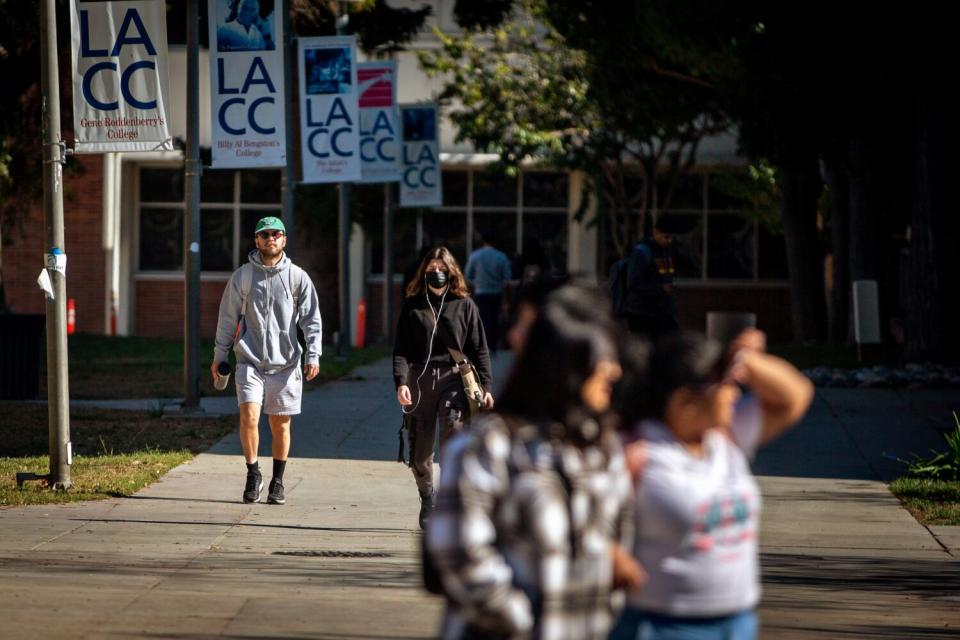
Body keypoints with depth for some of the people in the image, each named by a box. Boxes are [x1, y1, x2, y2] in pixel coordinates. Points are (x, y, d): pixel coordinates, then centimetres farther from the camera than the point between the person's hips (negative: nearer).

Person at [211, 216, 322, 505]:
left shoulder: (297, 277, 4)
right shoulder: (242, 276, 5)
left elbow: (311, 319, 3)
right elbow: (228, 317, 11)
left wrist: (313, 355, -7)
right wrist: (219, 355, 9)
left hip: (285, 363, 0)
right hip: (250, 361, 0)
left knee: (280, 425, 5)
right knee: (249, 415, -16)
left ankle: (277, 482, 18)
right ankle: (252, 474, 0)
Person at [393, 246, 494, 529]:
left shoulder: (464, 305, 6)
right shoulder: (412, 305, 8)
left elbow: (479, 349, 7)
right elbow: (401, 349, 3)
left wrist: (486, 386, -1)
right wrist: (401, 382, -12)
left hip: (453, 378, -2)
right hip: (420, 379, 2)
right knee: (420, 450, 6)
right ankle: (427, 498, 30)